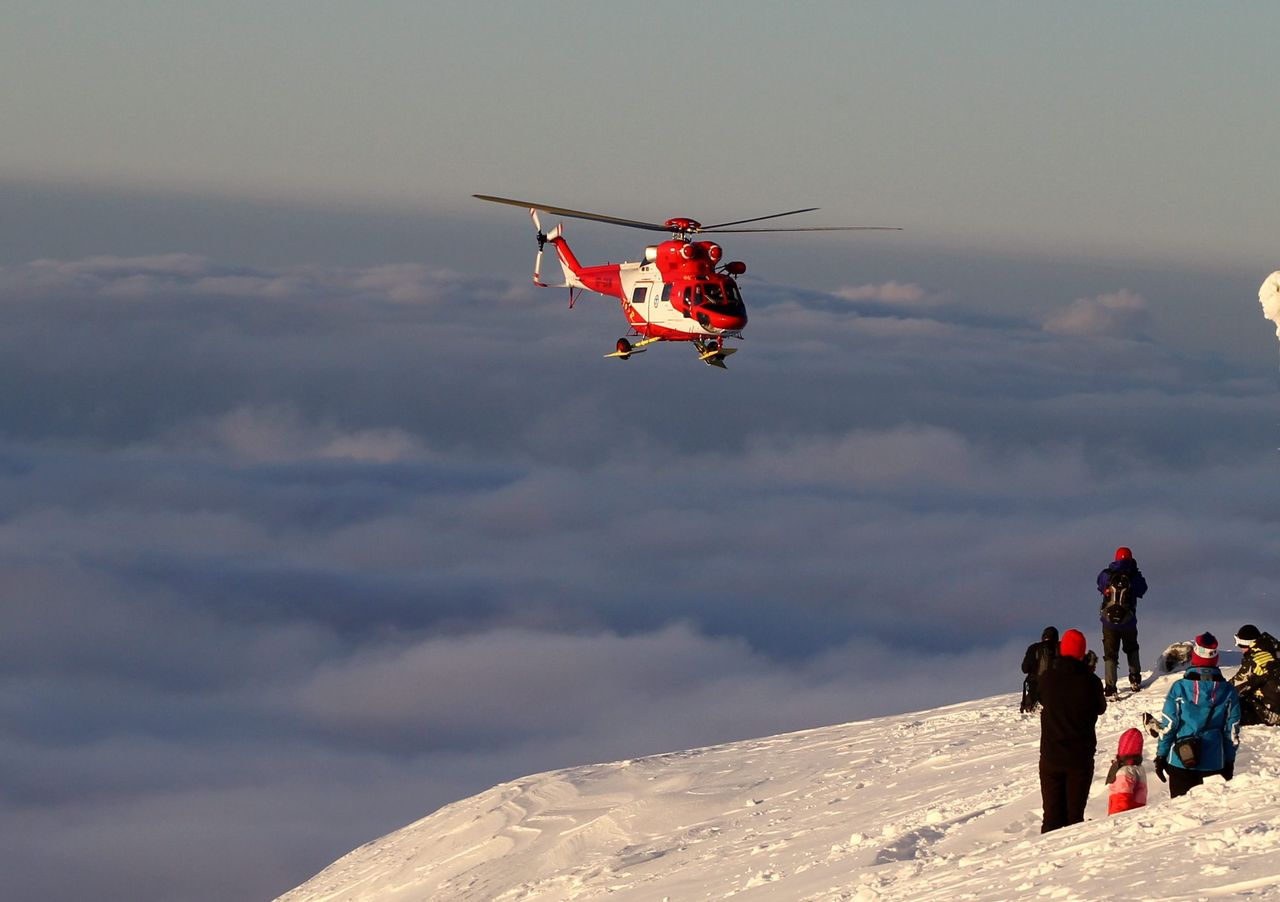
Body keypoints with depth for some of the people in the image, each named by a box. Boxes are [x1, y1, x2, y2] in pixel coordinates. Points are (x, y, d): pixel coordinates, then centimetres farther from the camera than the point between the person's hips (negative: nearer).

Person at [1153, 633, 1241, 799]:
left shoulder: (1179, 688, -8)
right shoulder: (1228, 691, -3)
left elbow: (1167, 726, -6)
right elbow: (1232, 730, 3)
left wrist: (1161, 756, 5)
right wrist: (1229, 762, 14)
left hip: (1181, 760, -1)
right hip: (1214, 763, 1)